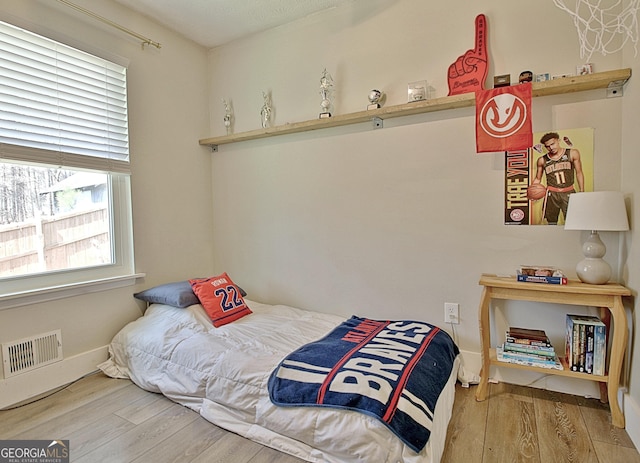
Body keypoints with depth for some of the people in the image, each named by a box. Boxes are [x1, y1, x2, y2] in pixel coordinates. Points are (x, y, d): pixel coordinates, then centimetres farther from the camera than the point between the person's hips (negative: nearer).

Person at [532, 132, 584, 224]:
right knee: (551, 222, 3)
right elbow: (538, 179, 15)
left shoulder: (572, 153, 6)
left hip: (568, 193, 0)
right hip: (552, 195, 1)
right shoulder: (542, 160, 6)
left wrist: (581, 192, 3)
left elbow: (579, 173, 10)